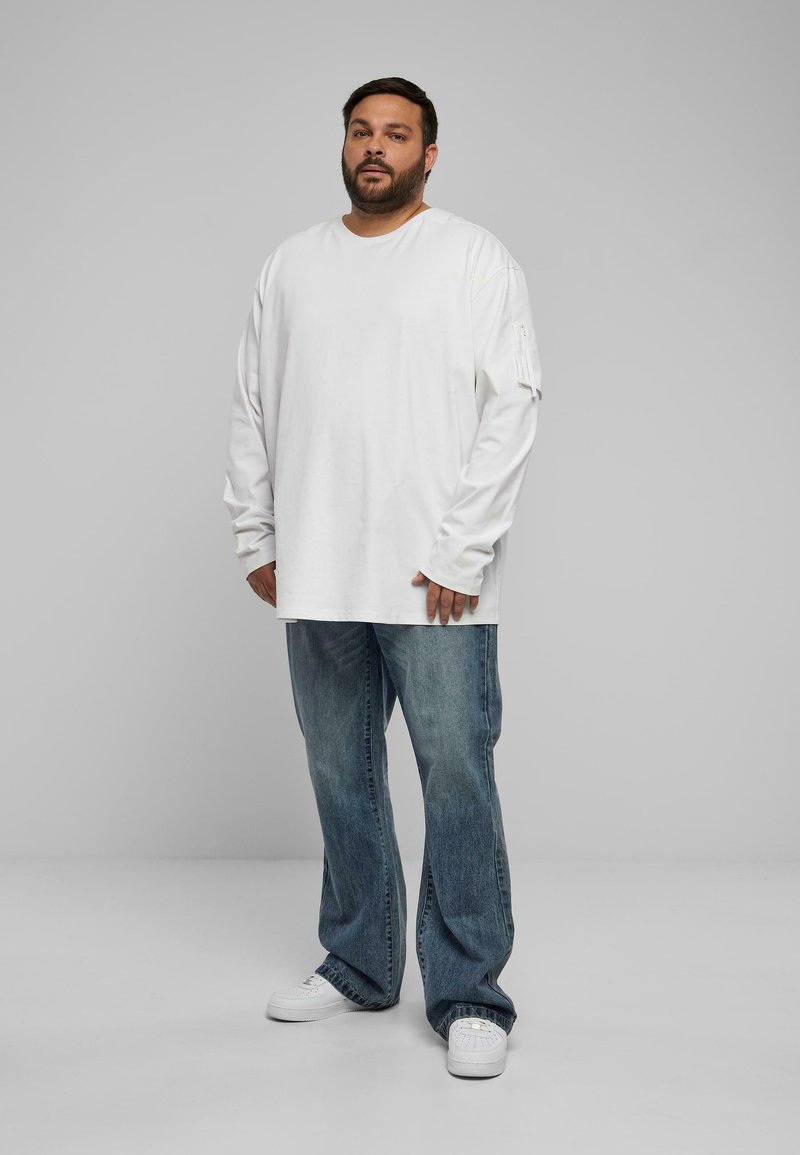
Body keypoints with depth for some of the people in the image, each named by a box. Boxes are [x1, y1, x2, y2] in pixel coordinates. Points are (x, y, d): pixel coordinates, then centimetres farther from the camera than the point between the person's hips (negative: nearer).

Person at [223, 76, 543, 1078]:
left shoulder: (474, 259, 1)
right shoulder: (292, 264, 15)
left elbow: (512, 405, -7)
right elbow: (253, 406, 16)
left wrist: (463, 551, -13)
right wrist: (254, 535, 9)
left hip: (435, 581, -4)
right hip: (317, 580, 5)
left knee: (457, 779, -5)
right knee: (341, 779, 12)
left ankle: (469, 996, 5)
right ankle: (357, 967, 27)